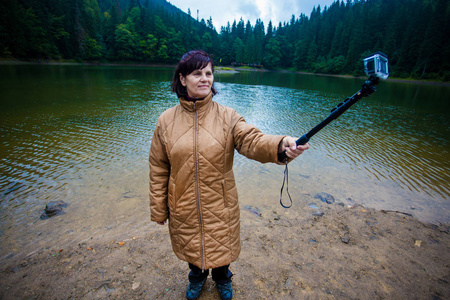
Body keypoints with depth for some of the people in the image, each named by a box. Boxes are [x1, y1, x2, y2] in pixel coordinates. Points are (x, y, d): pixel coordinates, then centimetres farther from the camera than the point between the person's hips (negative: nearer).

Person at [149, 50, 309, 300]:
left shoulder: (227, 117, -11)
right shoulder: (166, 121, -9)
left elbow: (251, 140, -28)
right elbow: (158, 169, -3)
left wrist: (281, 145, -50)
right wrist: (159, 209, 2)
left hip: (220, 205, -1)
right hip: (183, 207, 1)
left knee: (221, 245, 23)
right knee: (191, 246, 26)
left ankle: (222, 278, 60)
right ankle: (197, 276, 63)